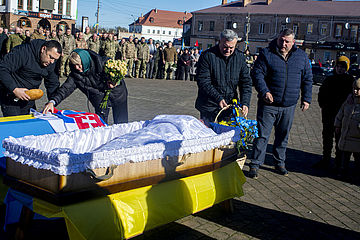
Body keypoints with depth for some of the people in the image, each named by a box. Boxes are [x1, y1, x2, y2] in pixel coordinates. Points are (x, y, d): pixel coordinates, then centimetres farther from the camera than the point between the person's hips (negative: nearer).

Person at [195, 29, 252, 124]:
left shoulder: (240, 57, 3)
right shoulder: (207, 56, -10)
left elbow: (246, 82, 3)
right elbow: (203, 82, -15)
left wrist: (245, 103, -11)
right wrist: (218, 98, -25)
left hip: (230, 105, 4)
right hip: (209, 107, -3)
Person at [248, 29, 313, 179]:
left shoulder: (302, 56, 7)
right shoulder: (267, 53, -4)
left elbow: (307, 79, 14)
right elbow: (257, 74, -8)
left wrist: (306, 98, 8)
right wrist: (264, 91, -21)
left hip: (289, 106, 3)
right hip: (269, 104, -3)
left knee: (283, 135, 14)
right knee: (262, 135, -2)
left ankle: (279, 163, 29)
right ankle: (255, 165, 7)